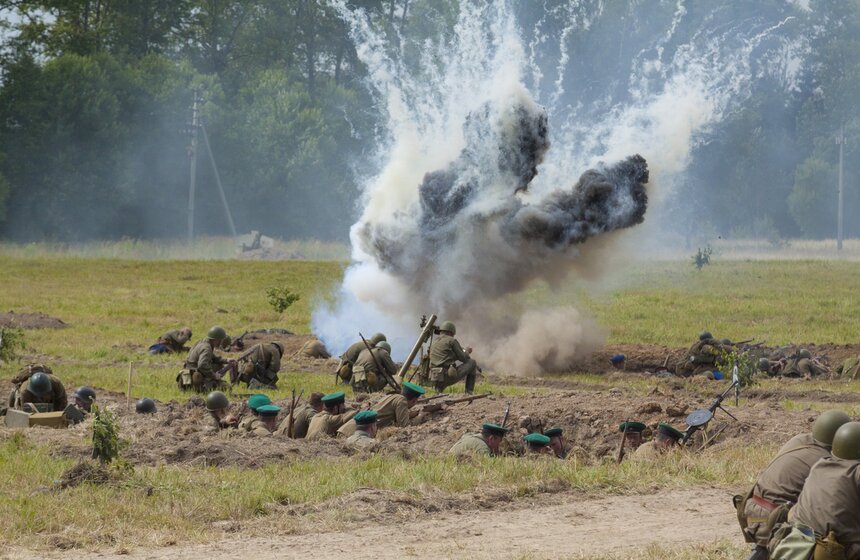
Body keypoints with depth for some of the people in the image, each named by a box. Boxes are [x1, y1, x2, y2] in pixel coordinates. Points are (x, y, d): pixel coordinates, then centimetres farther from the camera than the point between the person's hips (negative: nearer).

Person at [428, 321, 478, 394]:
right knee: (472, 363, 14)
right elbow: (463, 358, 1)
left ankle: (439, 388, 10)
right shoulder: (451, 341, 0)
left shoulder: (434, 342, 20)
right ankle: (469, 392, 11)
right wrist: (467, 352, 23)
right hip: (449, 376, -6)